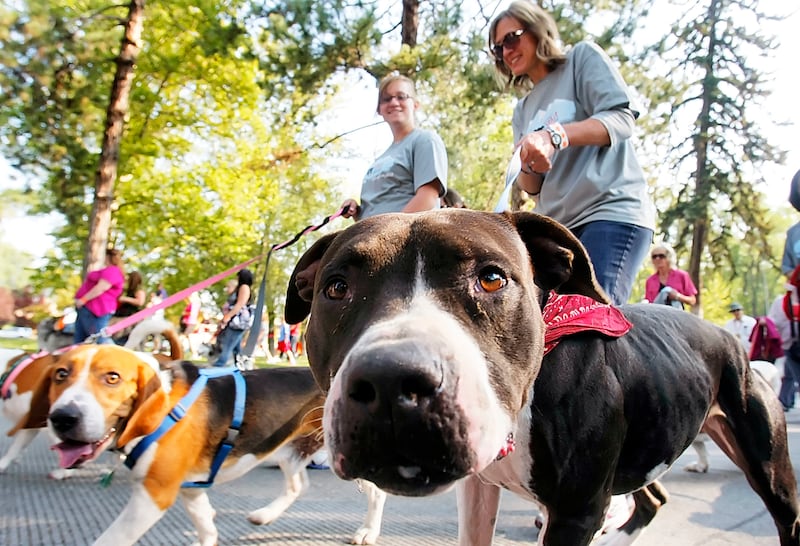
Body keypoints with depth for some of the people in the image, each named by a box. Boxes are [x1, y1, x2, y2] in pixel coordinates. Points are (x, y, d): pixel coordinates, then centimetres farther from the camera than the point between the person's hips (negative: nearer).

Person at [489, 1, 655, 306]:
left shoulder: (583, 58, 10)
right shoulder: (523, 109, 23)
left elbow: (622, 117, -5)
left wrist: (554, 135, -21)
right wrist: (528, 167, -7)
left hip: (612, 213, -5)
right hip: (557, 226, 6)